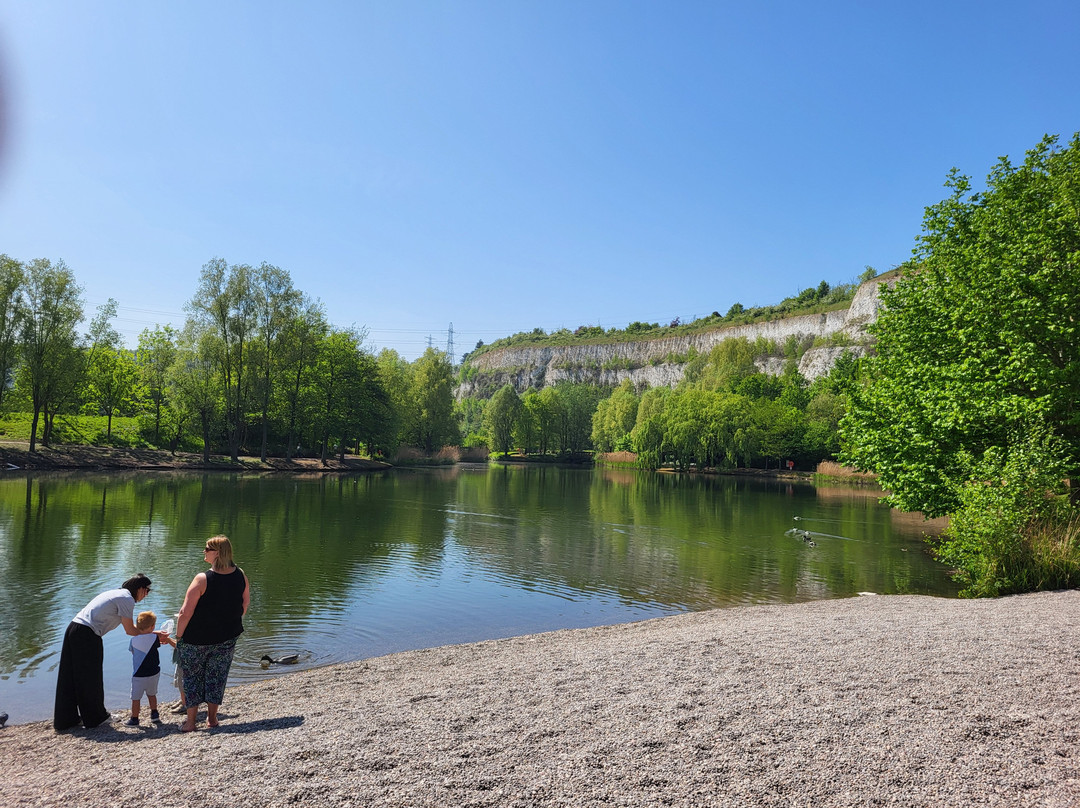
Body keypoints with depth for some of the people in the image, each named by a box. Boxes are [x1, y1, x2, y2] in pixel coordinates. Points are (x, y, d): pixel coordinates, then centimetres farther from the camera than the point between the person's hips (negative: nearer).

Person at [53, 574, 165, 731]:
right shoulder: (127, 599, -8)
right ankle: (95, 717, 20)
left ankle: (64, 720, 25)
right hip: (87, 635, -9)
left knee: (70, 677, 15)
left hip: (73, 628, 9)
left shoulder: (117, 593, 21)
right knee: (91, 678, 6)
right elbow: (130, 630, -5)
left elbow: (130, 627, 23)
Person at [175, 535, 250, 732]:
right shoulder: (240, 576, -7)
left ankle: (191, 721, 19)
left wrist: (178, 636, -4)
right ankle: (212, 717, 24)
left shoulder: (202, 579, -22)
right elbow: (245, 602, 6)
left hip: (197, 639, -4)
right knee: (217, 675, 17)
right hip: (227, 638, 4)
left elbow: (186, 613, -19)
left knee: (192, 677, 14)